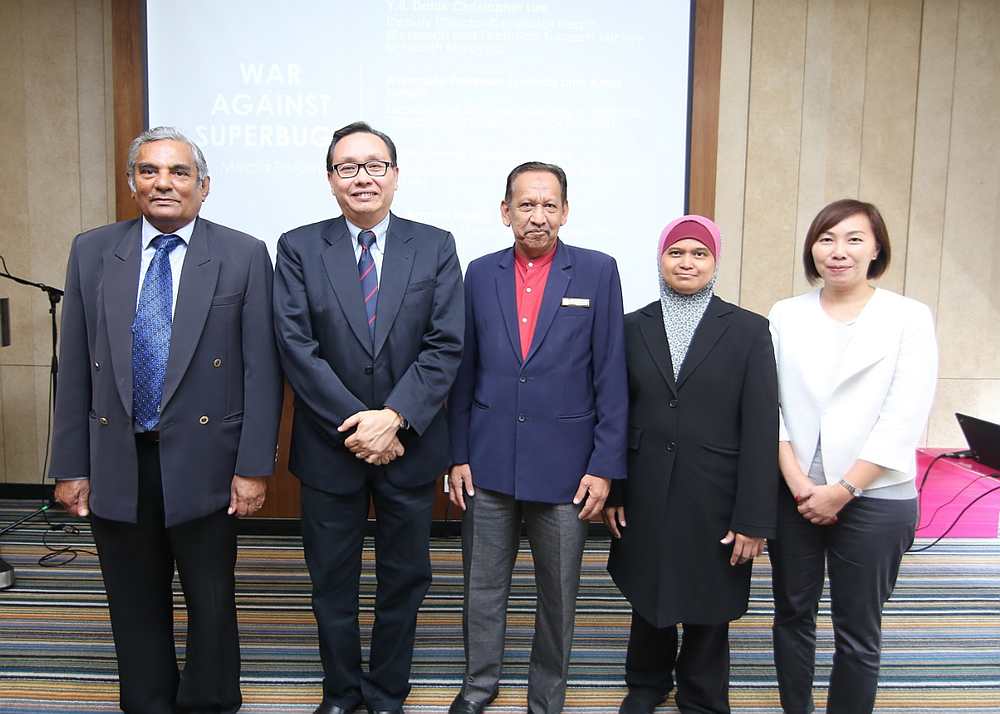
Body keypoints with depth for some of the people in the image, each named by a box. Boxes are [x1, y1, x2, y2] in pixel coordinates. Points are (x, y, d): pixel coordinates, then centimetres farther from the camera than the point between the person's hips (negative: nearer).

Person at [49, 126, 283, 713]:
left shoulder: (243, 256, -4)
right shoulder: (92, 252, 4)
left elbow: (262, 370, -6)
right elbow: (75, 368, 5)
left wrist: (254, 466, -10)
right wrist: (71, 465, 3)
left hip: (203, 461, -2)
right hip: (116, 463, 3)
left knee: (211, 601, 13)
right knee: (135, 606, 16)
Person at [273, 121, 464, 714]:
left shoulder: (435, 247, -1)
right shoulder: (298, 248, -1)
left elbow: (445, 346, -7)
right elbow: (296, 346, -9)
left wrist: (394, 418, -17)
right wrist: (354, 423, -15)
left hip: (410, 444, 0)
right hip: (329, 447, 0)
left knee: (404, 579, 14)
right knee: (333, 580, 15)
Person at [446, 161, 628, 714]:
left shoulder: (598, 272, -3)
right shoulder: (481, 273, 4)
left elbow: (610, 374, -4)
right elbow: (465, 371, 7)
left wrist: (605, 465, -8)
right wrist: (457, 454, 4)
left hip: (564, 466, -2)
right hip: (487, 464, 2)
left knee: (558, 594, 12)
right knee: (482, 587, 14)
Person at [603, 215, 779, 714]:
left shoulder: (749, 330, -4)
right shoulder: (633, 327, 3)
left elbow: (761, 431, -8)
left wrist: (754, 518, -10)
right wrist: (612, 492, 1)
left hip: (713, 500, -2)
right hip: (645, 495, 2)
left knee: (707, 606, 13)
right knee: (647, 596, 17)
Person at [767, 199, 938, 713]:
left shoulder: (910, 318, -2)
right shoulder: (786, 315, 4)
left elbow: (904, 419, -8)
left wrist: (843, 490, -11)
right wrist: (797, 483, -9)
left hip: (874, 497, -2)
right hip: (793, 493, 3)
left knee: (857, 629, 7)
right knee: (792, 613, 14)